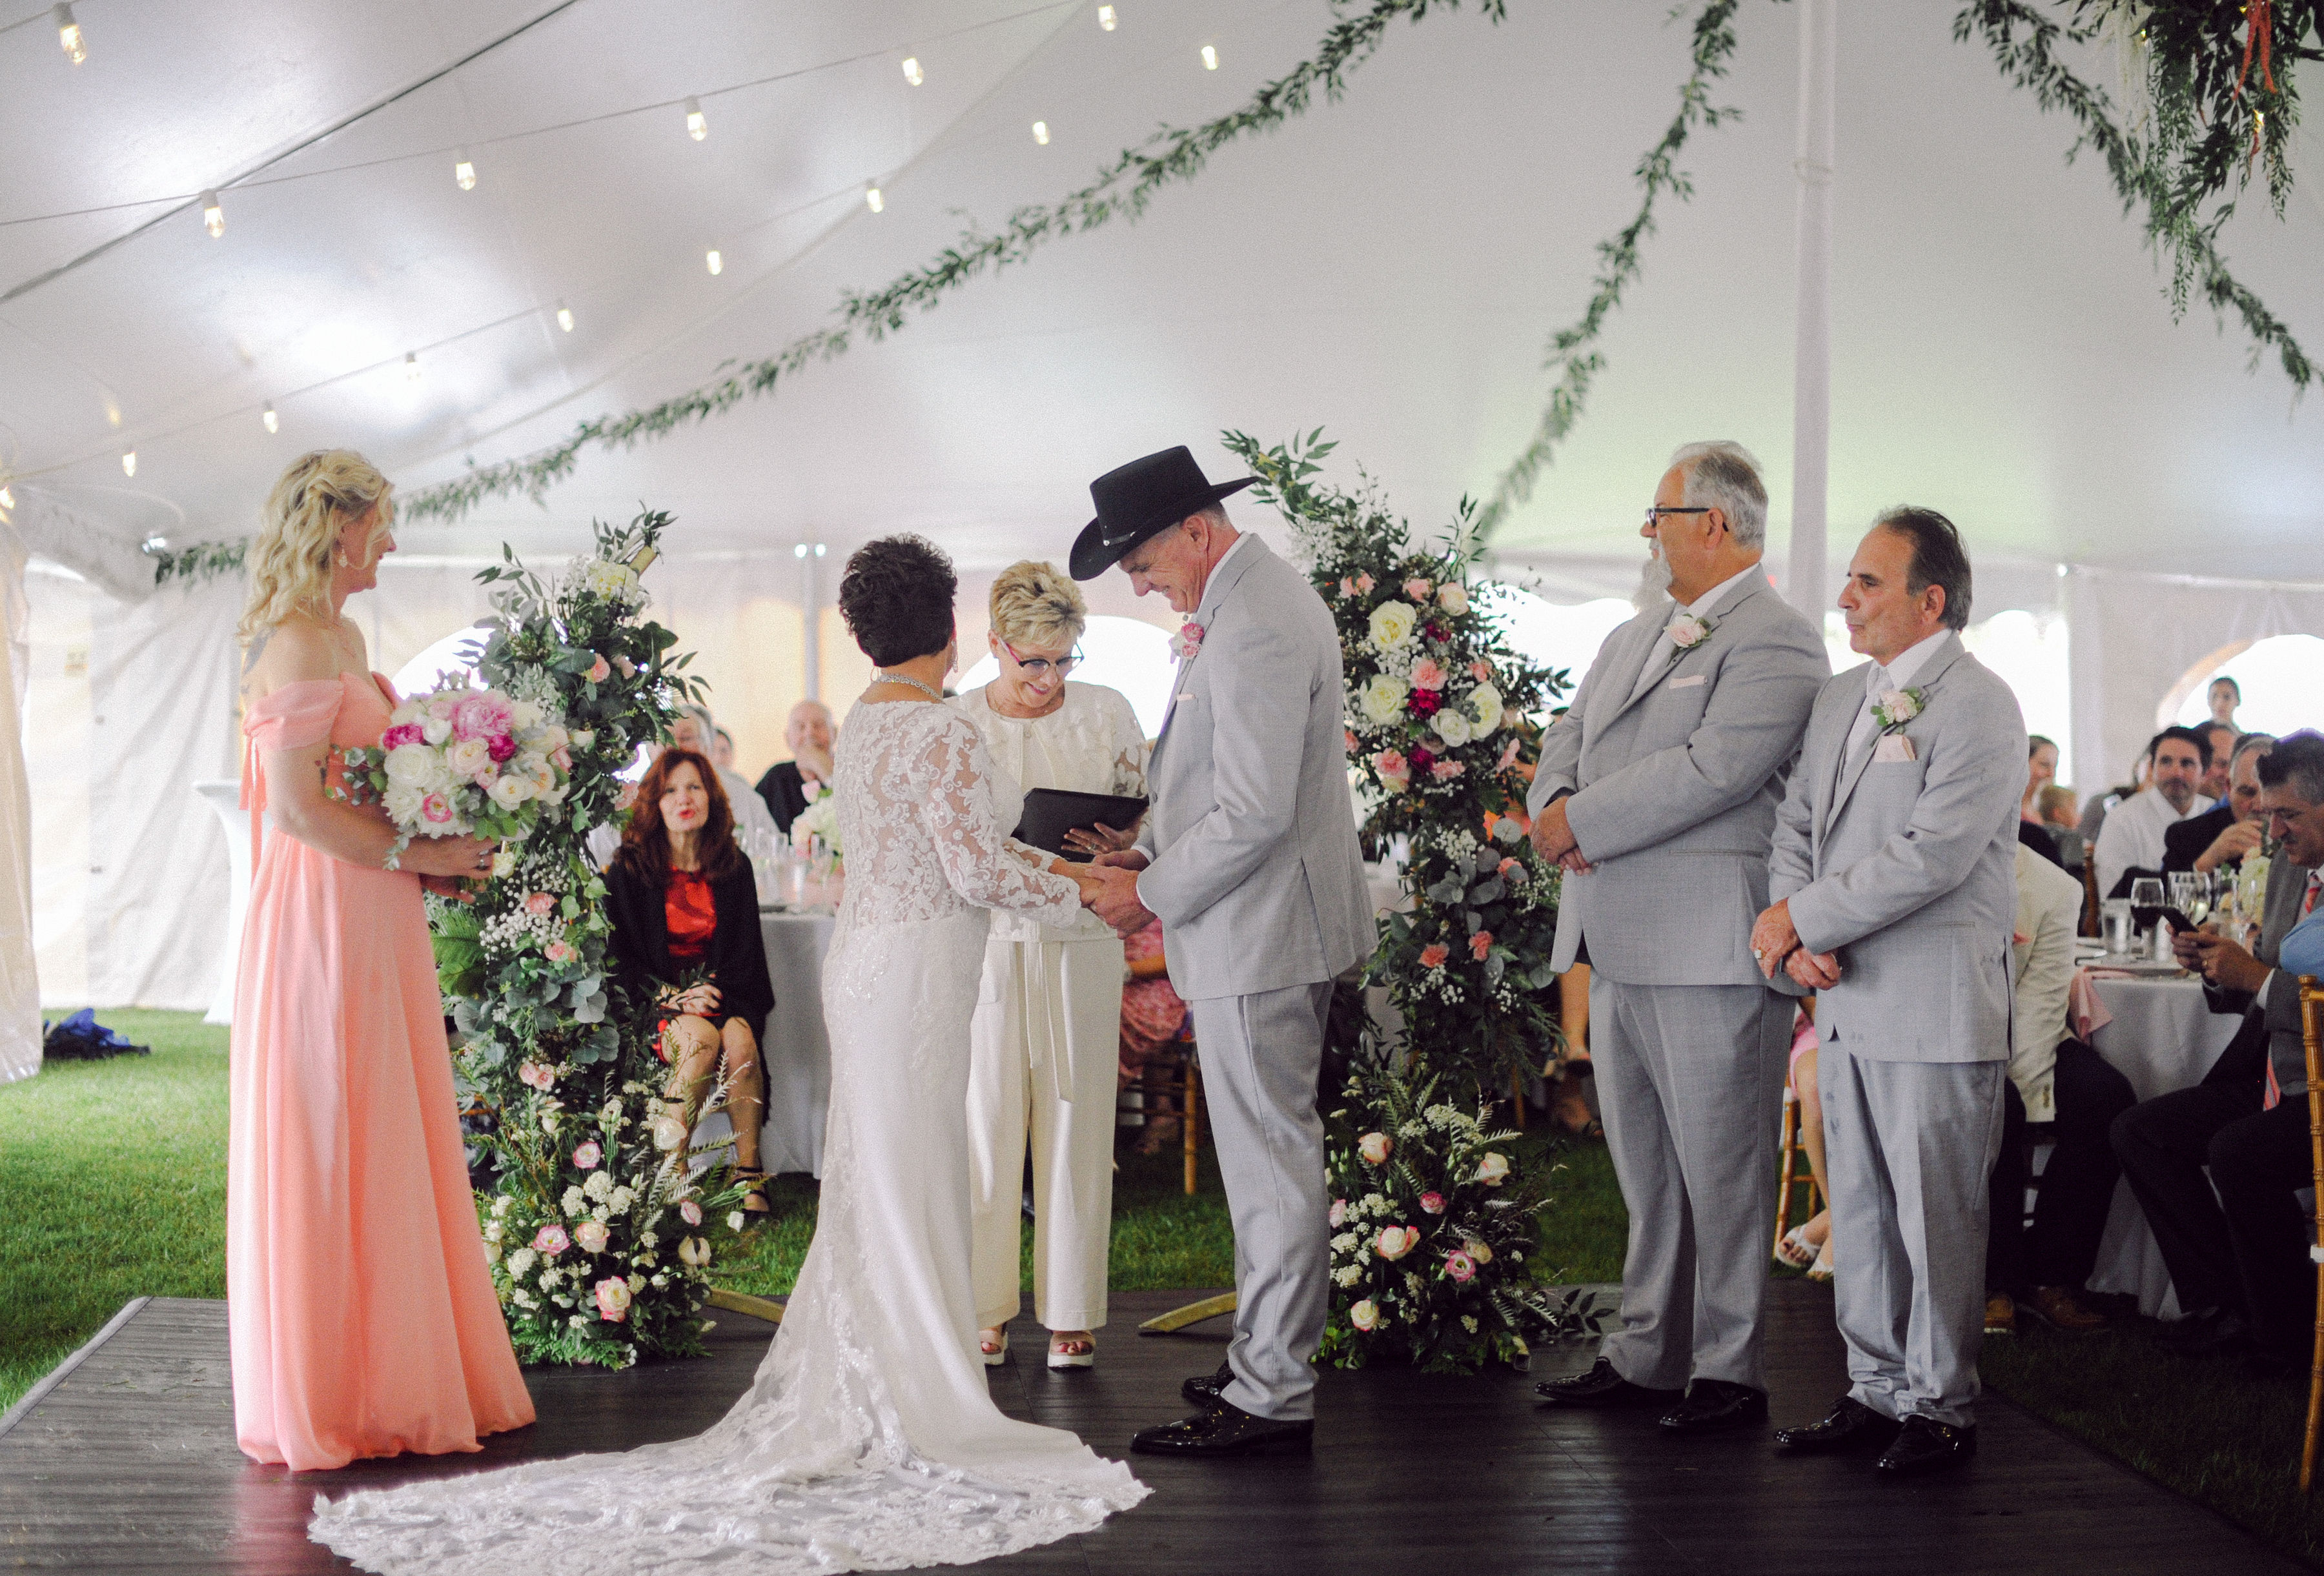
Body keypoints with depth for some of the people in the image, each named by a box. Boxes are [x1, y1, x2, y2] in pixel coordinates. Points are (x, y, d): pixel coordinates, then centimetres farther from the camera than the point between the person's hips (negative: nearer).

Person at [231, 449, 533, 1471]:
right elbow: (296, 809, -21)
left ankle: (391, 1375, 21)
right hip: (323, 918, -10)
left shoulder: (342, 637, 16)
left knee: (388, 1145, 12)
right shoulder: (297, 645, -15)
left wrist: (433, 853, 9)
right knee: (331, 1146, -2)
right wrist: (413, 852, -15)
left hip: (375, 924, 10)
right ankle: (329, 1397, 7)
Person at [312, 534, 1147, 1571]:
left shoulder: (861, 723, 12)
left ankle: (841, 1398, 19)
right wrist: (1074, 890, -3)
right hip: (913, 973, -9)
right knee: (909, 1189, -4)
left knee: (871, 1188, 13)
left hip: (865, 954, 9)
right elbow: (979, 875, -17)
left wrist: (1034, 861, 21)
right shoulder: (938, 733, -16)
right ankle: (915, 1417, 2)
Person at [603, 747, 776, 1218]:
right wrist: (672, 996, -16)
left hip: (722, 995, 2)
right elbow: (618, 955, -2)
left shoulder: (734, 867, 8)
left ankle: (749, 1171, -28)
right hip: (653, 998, -2)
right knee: (701, 1037, -33)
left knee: (739, 1038, -31)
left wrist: (715, 991, -9)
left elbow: (747, 950, 10)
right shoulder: (629, 868, 0)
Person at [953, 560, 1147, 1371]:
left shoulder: (1107, 712, 4)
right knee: (987, 1121, 2)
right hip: (988, 937, 0)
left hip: (1081, 939, 0)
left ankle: (1071, 1309, 12)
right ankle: (986, 1305, 14)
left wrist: (1118, 847, -13)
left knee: (1076, 1122, 2)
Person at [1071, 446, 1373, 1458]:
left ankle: (1272, 1399, 5)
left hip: (1259, 935, -11)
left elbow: (1255, 813, -25)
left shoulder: (1255, 627, -21)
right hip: (1261, 932, 11)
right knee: (1269, 1158, 17)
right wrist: (1148, 851, 11)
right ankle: (1269, 1362, 27)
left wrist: (1154, 895, -14)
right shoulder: (1246, 601, 14)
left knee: (1271, 1165, -3)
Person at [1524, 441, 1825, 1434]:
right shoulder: (1631, 638, 20)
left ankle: (1729, 1371, 8)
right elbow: (1566, 743, 19)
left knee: (1721, 1169, -1)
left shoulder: (1778, 643, -8)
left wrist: (1579, 820, -13)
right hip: (1618, 943, 8)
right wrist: (1557, 807, -5)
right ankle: (1646, 1356, 22)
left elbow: (1713, 768, -19)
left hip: (1711, 947, -8)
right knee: (1644, 1167, 14)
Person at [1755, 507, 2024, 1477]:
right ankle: (1876, 1390, 25)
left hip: (1938, 1011, -8)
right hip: (1846, 999, 8)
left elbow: (1934, 857, -19)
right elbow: (1796, 826, 14)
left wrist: (1802, 916, -14)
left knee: (1935, 1219, 0)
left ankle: (1940, 1407, 13)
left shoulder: (1979, 706, -11)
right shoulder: (1840, 699, 14)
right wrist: (1798, 939, -4)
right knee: (1858, 1214, 13)